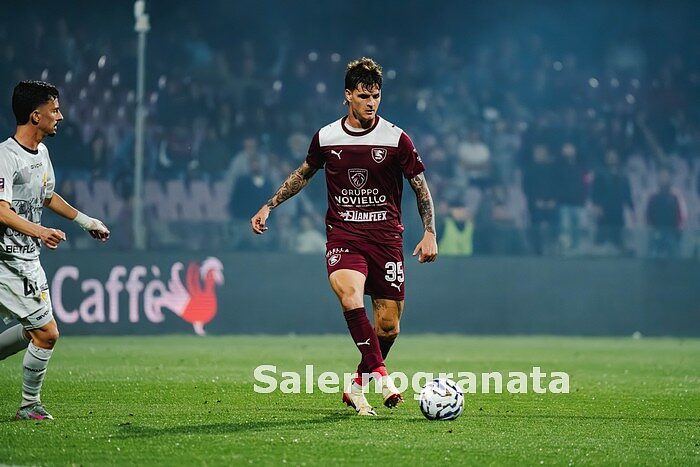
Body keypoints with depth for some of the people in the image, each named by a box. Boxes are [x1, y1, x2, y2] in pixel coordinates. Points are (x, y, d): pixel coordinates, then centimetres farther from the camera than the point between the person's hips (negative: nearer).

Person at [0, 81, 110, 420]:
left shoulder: (41, 151, 10)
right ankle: (30, 405, 8)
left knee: (35, 331, 16)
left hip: (28, 259, 10)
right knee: (47, 332, -8)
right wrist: (38, 231, -46)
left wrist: (85, 220, 29)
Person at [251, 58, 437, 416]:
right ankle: (381, 375, -29)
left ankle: (359, 386, 23)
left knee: (389, 326, 0)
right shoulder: (326, 138, 3)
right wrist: (269, 207, 19)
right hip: (342, 235, 0)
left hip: (386, 238, 0)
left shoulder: (396, 139, -3)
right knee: (350, 295, -30)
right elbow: (304, 173, 22)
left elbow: (421, 188, 5)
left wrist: (429, 233, -6)